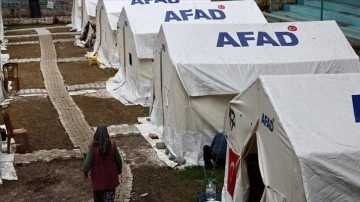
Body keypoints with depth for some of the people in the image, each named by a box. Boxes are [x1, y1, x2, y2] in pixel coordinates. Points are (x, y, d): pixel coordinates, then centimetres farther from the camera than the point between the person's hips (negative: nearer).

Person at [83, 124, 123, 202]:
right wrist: (119, 169, 12)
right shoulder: (112, 145, -17)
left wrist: (85, 173, 2)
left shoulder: (93, 147, -22)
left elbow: (87, 163, -17)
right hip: (110, 176, 1)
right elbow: (118, 160, -7)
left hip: (98, 177, 0)